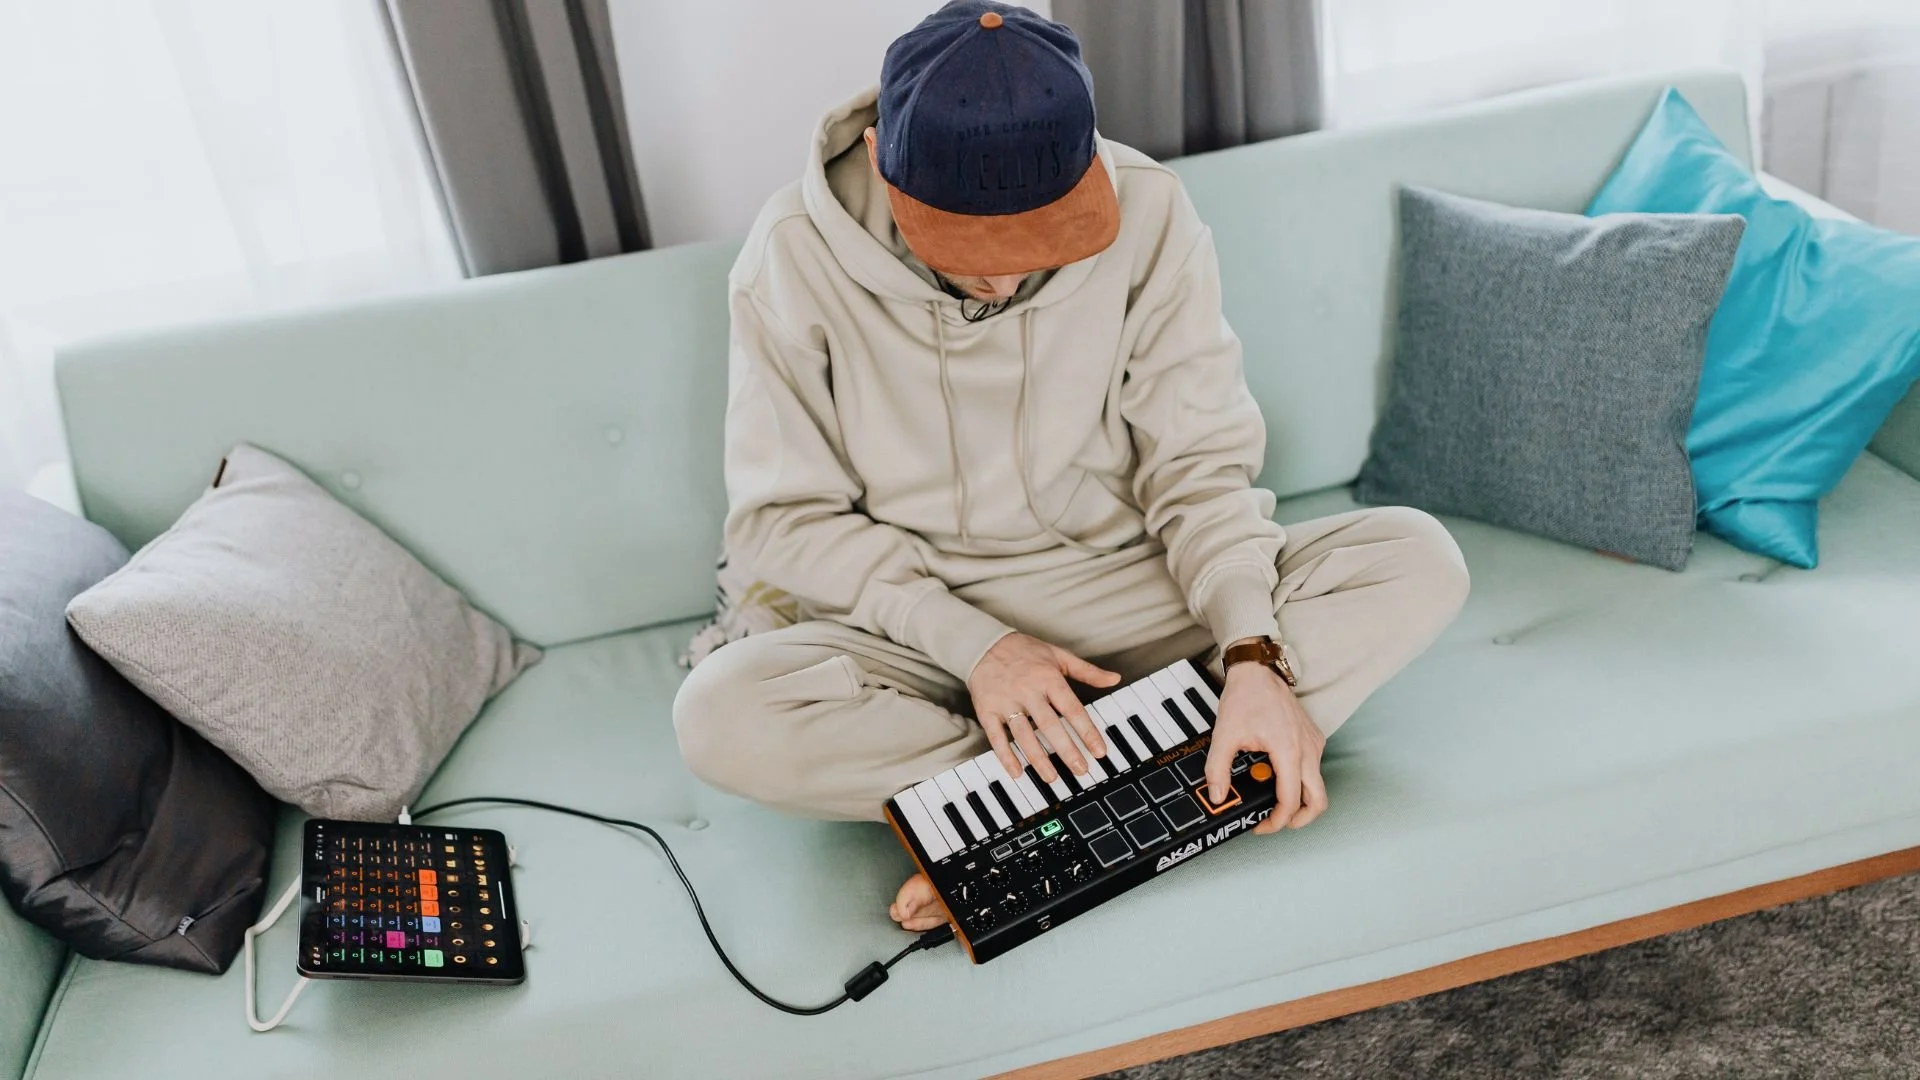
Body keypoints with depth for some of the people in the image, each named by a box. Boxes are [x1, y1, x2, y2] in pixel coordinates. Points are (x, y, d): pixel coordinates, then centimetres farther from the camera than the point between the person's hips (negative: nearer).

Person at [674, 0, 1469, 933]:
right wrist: (973, 644, -22)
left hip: (1133, 592, 2)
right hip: (924, 631, -1)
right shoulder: (794, 258, -15)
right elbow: (785, 517, -10)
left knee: (1418, 562, -19)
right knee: (719, 718, -31)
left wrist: (1253, 657, -24)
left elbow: (1199, 462, -8)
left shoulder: (1145, 213, -13)